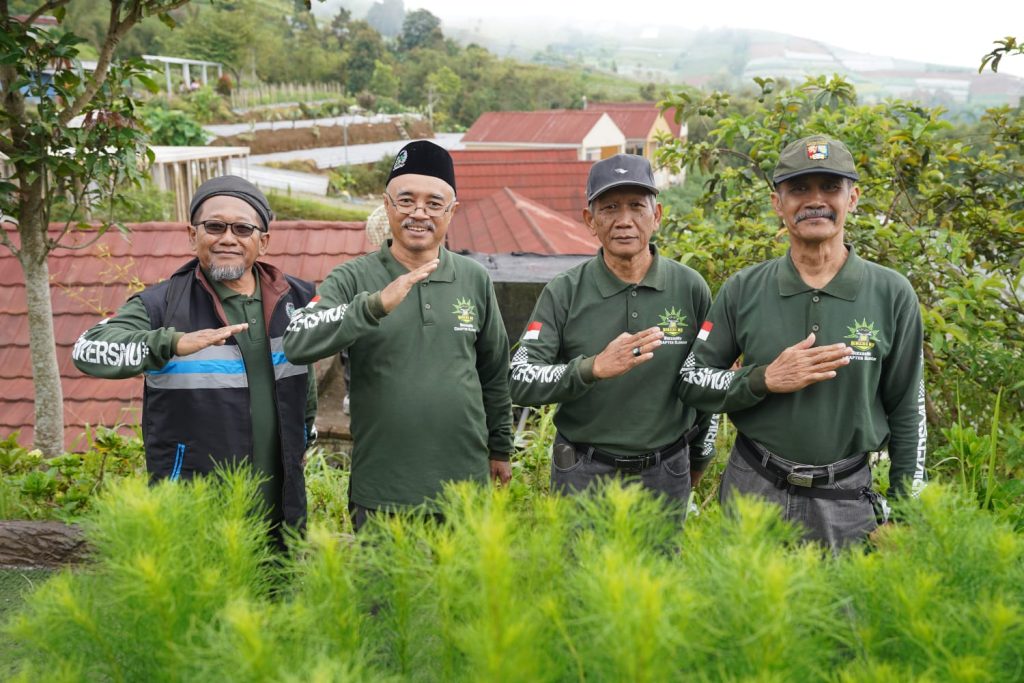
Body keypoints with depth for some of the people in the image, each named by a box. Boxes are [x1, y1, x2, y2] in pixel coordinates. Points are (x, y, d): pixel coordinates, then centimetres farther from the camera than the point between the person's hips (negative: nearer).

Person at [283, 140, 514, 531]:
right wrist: (375, 305, -32)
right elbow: (297, 345, -21)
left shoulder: (475, 279, 4)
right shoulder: (354, 278, -5)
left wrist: (501, 448, 18)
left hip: (465, 485, 3)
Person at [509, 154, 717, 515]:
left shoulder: (690, 288, -3)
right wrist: (593, 368, -30)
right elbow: (520, 381, -15)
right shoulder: (563, 293, -7)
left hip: (666, 476, 1)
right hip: (583, 475, -1)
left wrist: (699, 457, 16)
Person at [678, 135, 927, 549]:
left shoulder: (892, 294, -5)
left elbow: (906, 412, 2)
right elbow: (692, 380, 0)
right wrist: (766, 379, -17)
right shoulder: (743, 290, -4)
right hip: (753, 488, 1)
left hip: (846, 500, 0)